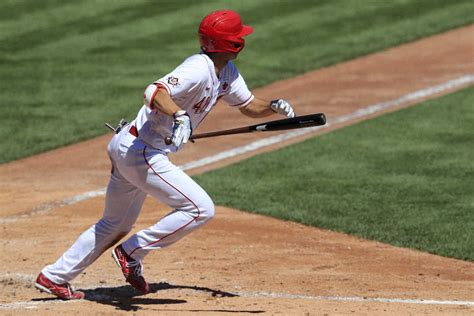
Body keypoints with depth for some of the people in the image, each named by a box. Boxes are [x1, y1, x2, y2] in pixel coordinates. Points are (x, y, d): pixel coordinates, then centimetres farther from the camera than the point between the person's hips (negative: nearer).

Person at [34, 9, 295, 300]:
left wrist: (274, 106, 0)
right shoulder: (199, 69, -21)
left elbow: (249, 106, 20)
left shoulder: (226, 71, 10)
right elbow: (155, 92, -36)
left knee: (115, 226, 20)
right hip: (141, 152, -10)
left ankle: (54, 277, 25)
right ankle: (132, 253, -5)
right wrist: (179, 115, -54)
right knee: (201, 209, -13)